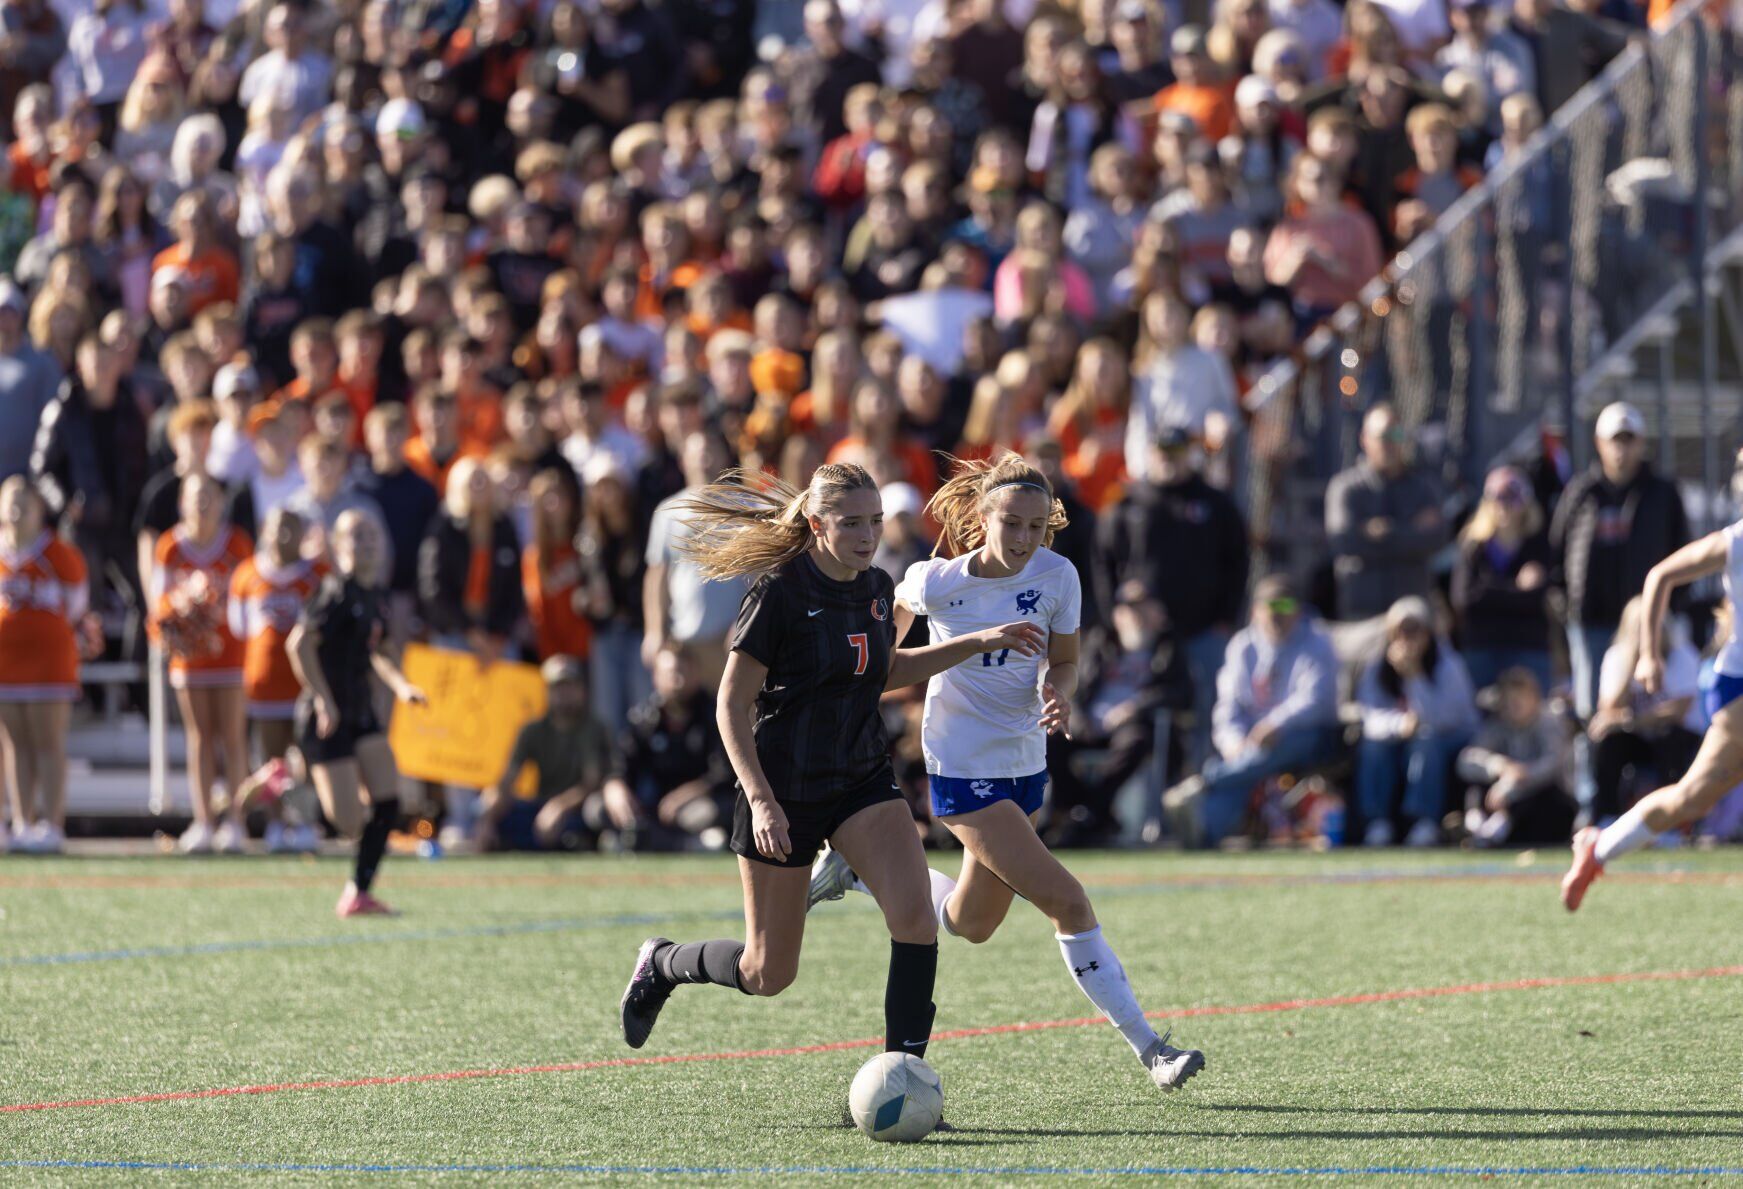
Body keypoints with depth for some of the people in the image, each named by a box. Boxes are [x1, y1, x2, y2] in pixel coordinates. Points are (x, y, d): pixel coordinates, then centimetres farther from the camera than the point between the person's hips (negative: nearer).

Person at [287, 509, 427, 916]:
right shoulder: (339, 593, -15)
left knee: (387, 803, -3)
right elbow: (299, 644, -24)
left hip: (360, 711, 8)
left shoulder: (373, 596, 11)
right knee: (349, 823, -10)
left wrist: (401, 685, 12)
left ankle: (359, 893, 6)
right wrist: (323, 701, -24)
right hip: (327, 716, -8)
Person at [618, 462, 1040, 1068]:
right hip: (784, 793, -5)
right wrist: (761, 801, -22)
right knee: (769, 974, 4)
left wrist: (981, 642, 16)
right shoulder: (780, 593, -18)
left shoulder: (876, 587, 2)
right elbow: (732, 704, -14)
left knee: (915, 917, -19)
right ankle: (662, 963, 35)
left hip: (862, 782, 5)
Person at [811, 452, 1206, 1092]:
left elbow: (1064, 661, 3)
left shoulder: (1057, 576, -7)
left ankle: (854, 870, 41)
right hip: (963, 770, -6)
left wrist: (1059, 693, -19)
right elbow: (897, 612, 7)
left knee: (971, 924, 19)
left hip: (1025, 764, 6)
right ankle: (1149, 1049, -12)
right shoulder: (935, 582, -15)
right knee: (1068, 902, -16)